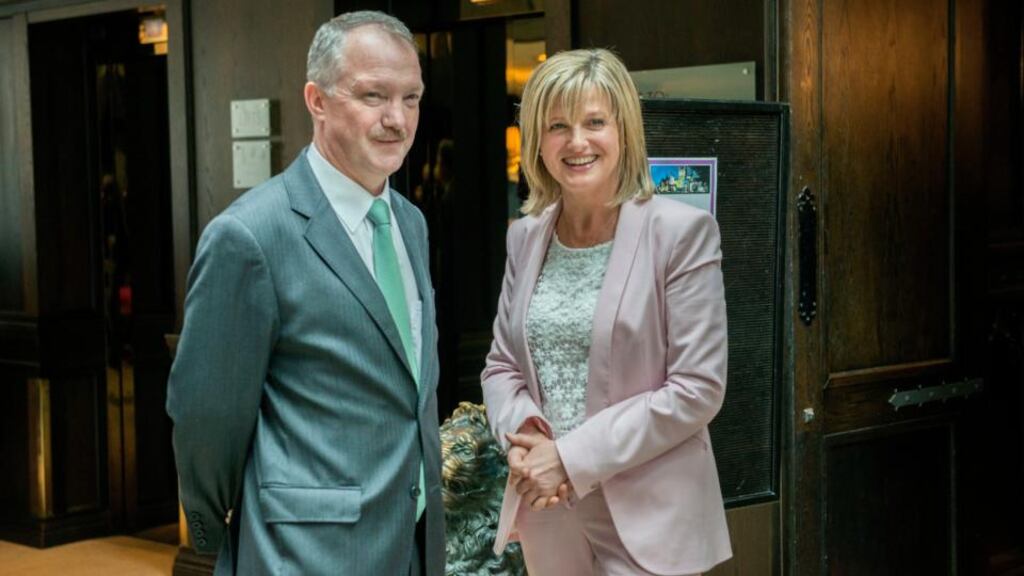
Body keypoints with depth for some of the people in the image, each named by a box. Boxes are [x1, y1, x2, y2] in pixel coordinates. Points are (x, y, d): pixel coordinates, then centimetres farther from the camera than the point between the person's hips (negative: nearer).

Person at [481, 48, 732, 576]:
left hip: (646, 513, -4)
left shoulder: (681, 231, -10)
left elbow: (698, 388, -13)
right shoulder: (525, 237, 6)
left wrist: (574, 457, -16)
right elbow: (501, 365, 12)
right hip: (548, 511, 5)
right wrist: (522, 438, -10)